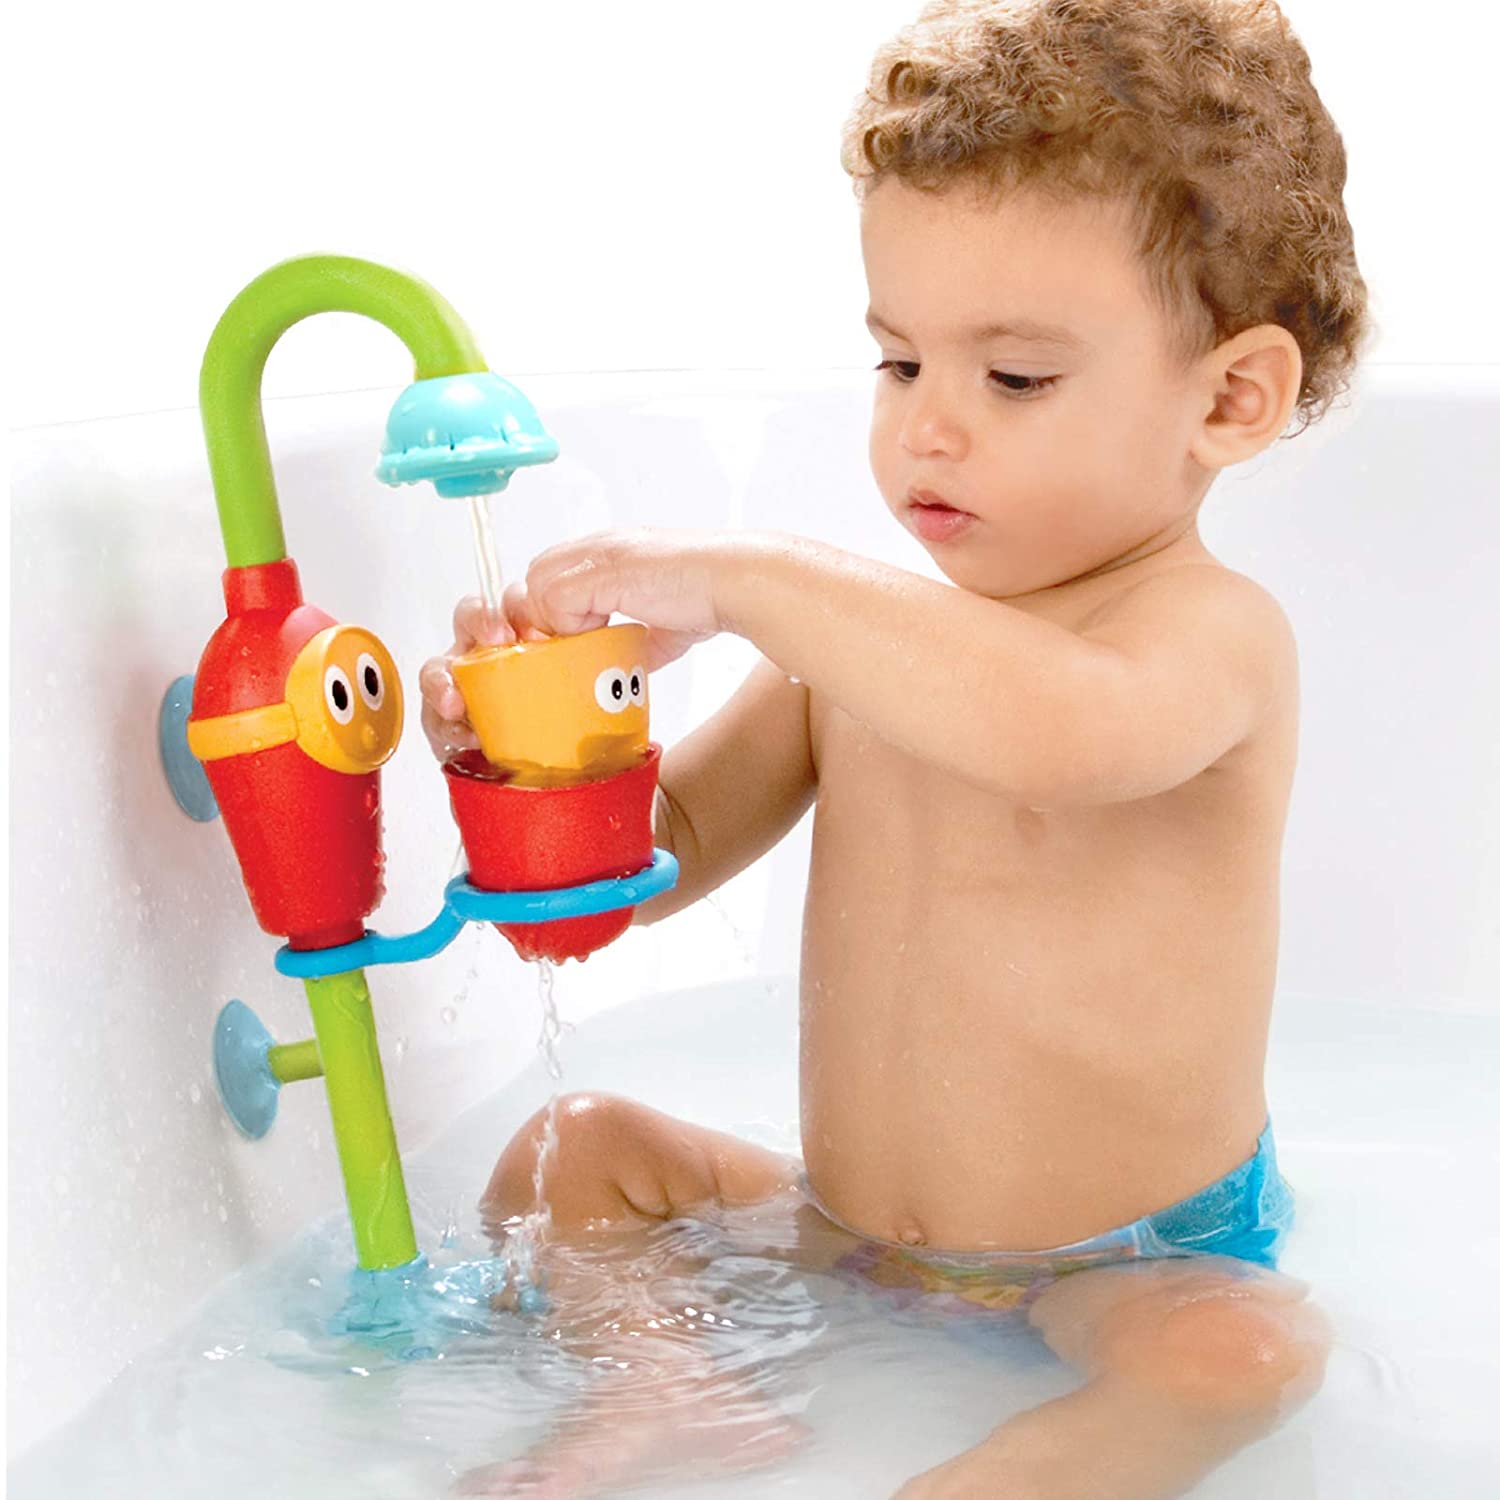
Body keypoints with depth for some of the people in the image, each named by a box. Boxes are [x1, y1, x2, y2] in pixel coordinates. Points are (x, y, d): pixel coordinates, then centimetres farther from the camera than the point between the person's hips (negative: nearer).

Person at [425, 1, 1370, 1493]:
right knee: (573, 1153, 6)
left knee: (1245, 1351, -34)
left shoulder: (1214, 628, -19)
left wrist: (740, 577, -38)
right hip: (841, 1228, 6)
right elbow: (658, 853, 7)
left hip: (1128, 1272, -6)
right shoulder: (864, 628, 3)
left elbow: (1058, 730, -45)